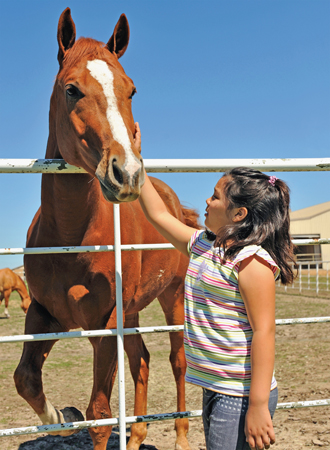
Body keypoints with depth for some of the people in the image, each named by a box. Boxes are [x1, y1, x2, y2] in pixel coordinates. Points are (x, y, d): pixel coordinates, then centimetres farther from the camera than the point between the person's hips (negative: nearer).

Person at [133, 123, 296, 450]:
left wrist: (258, 406, -24)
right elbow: (158, 215, 19)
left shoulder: (251, 260, -18)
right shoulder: (202, 245, 8)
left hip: (241, 396, -9)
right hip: (215, 389, 9)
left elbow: (264, 332, -22)